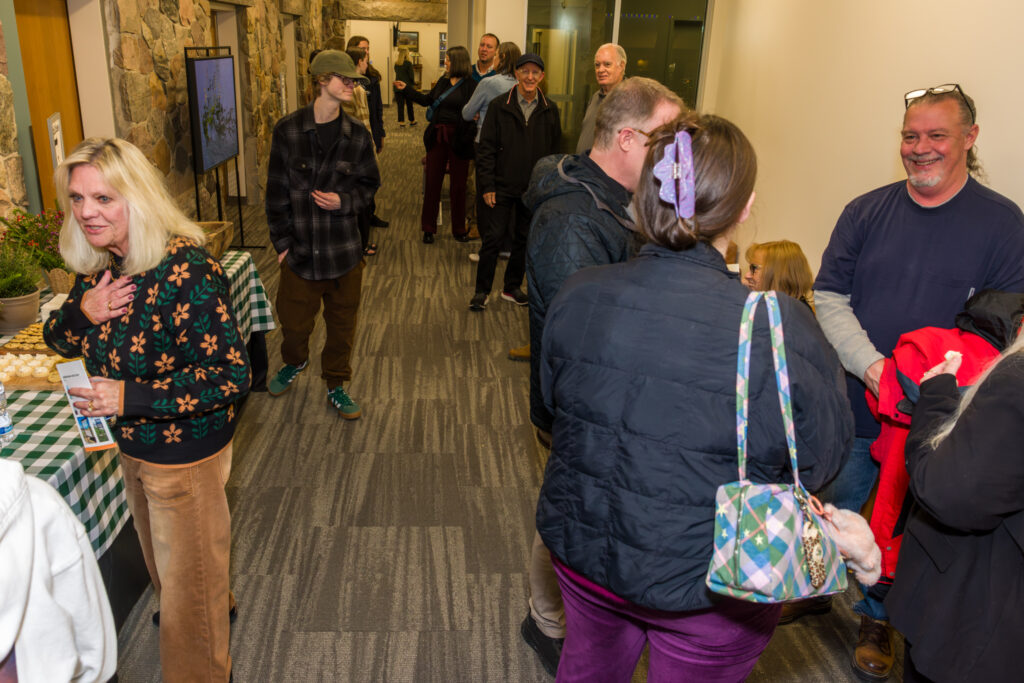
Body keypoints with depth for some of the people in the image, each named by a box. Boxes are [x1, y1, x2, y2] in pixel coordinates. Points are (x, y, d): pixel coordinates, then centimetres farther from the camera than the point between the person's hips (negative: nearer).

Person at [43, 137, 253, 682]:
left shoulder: (186, 270, -29)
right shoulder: (99, 264, -4)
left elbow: (231, 375, -30)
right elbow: (59, 341, 7)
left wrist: (128, 397, -31)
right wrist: (82, 312, -16)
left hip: (185, 449, -8)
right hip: (130, 442, 9)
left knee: (189, 567, 12)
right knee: (158, 554, 31)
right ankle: (212, 609, 60)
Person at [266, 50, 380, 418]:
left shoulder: (357, 135, -1)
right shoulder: (287, 130, -6)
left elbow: (369, 185, 6)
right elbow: (277, 191, -1)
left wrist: (344, 202, -14)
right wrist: (282, 241, -2)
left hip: (344, 249, 1)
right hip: (299, 249, -1)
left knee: (342, 322, 12)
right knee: (294, 322, 10)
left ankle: (336, 385, 33)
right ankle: (294, 362, 45)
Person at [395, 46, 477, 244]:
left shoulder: (470, 85, -9)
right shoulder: (443, 81, 11)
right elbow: (427, 100, 22)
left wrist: (467, 137, -26)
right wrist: (406, 89, 20)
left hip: (458, 139, -5)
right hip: (437, 137, 5)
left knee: (458, 185, 6)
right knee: (432, 182, 7)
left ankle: (459, 229, 20)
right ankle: (428, 228, 17)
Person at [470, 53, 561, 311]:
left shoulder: (549, 110, 3)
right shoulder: (499, 106, -4)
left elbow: (554, 149, 8)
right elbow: (487, 148, -4)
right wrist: (487, 185, -9)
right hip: (503, 186, -3)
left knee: (524, 239, 12)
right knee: (493, 238, 0)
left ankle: (512, 287, 27)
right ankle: (482, 291, 12)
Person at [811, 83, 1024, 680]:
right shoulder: (866, 212, 0)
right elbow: (829, 299, -4)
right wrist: (873, 367, -19)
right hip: (854, 407, 2)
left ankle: (879, 618, 40)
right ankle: (812, 588, 43)